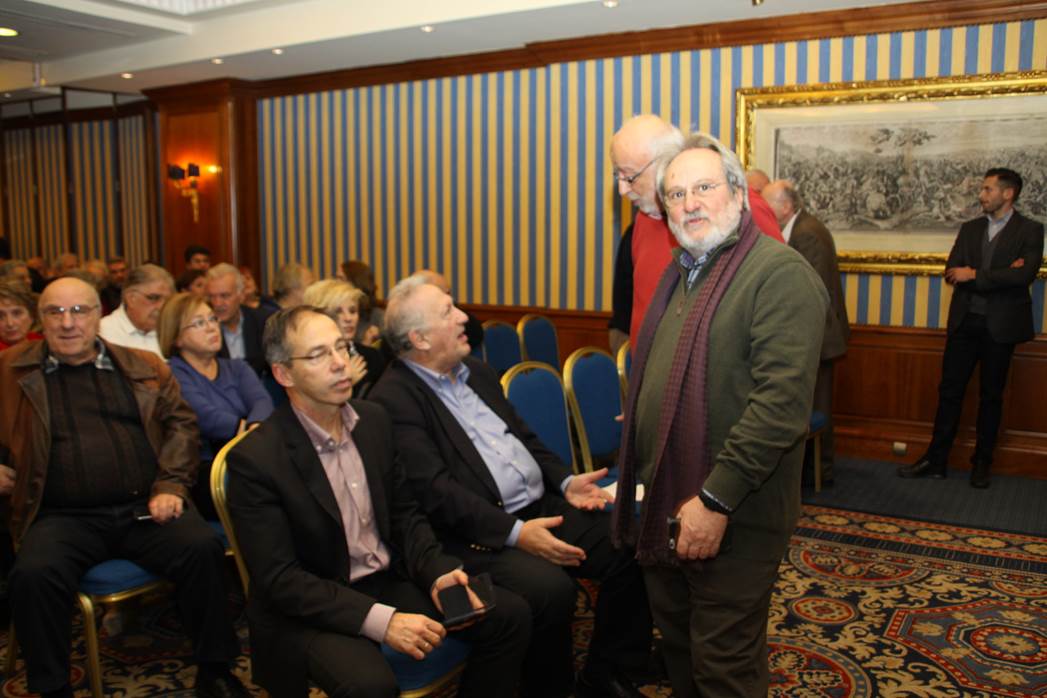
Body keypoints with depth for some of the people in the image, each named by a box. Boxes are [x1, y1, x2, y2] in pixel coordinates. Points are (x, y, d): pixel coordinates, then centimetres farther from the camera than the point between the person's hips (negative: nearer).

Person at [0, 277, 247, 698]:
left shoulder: (143, 367, 13)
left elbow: (181, 423, 11)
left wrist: (171, 486, -2)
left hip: (144, 509, 1)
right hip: (63, 517, 0)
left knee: (204, 548, -23)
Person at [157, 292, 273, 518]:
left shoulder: (237, 368, 21)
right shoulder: (172, 373, 4)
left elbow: (262, 401, -1)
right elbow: (206, 417, -14)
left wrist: (257, 426, -24)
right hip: (203, 472, -5)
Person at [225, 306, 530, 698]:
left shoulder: (373, 419, 1)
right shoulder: (254, 459, -17)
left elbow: (404, 514, 9)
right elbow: (279, 579, -19)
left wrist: (436, 573, -10)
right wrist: (381, 620, -27)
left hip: (391, 579, 6)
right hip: (309, 608, -6)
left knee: (509, 615, -7)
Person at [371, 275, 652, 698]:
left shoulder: (476, 371, 16)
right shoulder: (394, 398, -10)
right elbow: (436, 491, -18)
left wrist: (566, 482, 5)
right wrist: (514, 533, -22)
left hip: (541, 507, 8)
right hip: (478, 533, -8)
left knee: (628, 549, -7)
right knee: (551, 589, -30)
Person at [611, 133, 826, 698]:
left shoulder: (780, 273, -15)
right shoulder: (679, 272, 13)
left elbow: (782, 401, -24)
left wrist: (716, 500, -25)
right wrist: (638, 478, 14)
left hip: (732, 519, -8)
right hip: (663, 508, 8)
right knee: (677, 648, 22)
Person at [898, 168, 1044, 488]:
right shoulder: (970, 228, 10)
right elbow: (952, 272, -1)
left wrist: (975, 275, -14)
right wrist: (1000, 276, -12)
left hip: (1001, 325, -3)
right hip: (965, 321, 3)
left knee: (991, 395, 8)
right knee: (950, 390, 4)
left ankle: (982, 463, 19)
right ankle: (936, 460, 11)